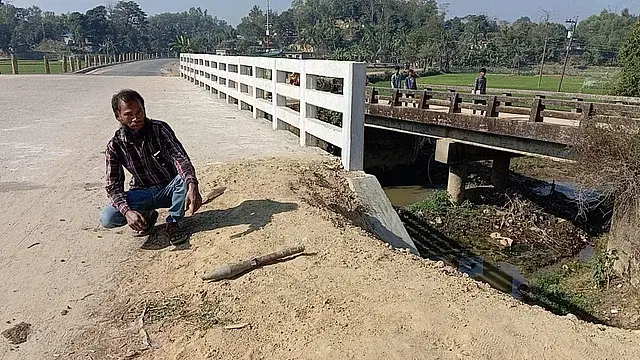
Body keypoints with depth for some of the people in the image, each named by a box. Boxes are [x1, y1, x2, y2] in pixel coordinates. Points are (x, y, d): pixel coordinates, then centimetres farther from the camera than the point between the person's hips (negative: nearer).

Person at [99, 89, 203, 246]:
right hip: (143, 193, 1)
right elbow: (113, 186, -11)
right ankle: (147, 215, 8)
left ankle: (173, 223, -12)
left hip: (170, 189, -1)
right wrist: (127, 211, -32)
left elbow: (180, 158, -29)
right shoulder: (115, 145, -11)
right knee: (107, 219, -23)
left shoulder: (160, 129, -15)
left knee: (185, 177, -36)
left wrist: (192, 186, -49)